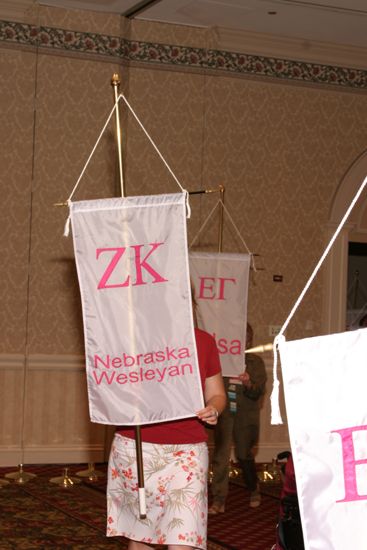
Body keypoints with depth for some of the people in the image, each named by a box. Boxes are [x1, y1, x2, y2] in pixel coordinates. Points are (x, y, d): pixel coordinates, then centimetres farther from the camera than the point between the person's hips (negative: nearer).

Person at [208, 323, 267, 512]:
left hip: (246, 415, 0)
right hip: (224, 413, 0)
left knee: (244, 455, 11)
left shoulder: (255, 362, 1)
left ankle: (254, 490, 34)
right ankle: (219, 499, 0)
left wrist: (248, 384, -26)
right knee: (220, 455, -5)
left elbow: (258, 392, -6)